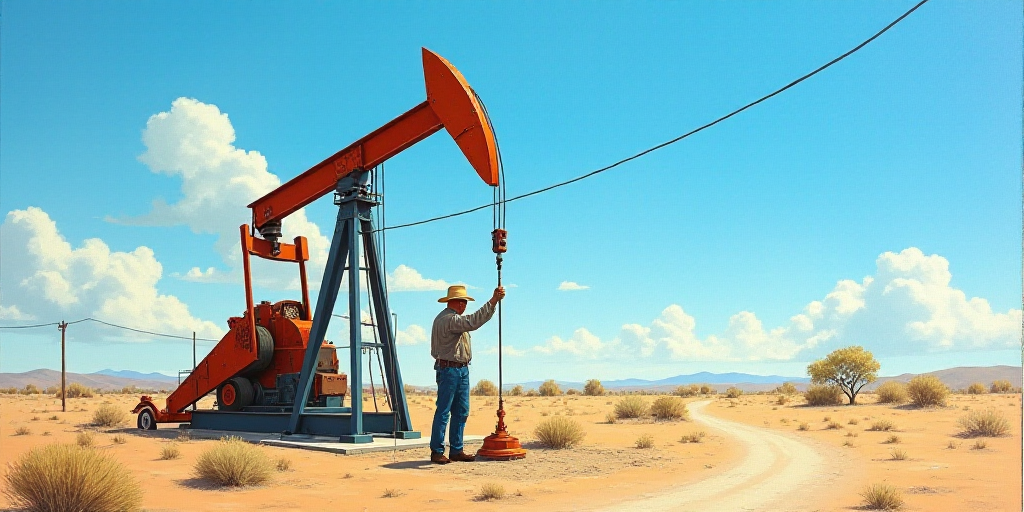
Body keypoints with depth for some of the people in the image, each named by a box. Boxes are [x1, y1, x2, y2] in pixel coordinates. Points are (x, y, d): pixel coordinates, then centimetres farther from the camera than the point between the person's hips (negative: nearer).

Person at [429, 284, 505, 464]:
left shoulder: (446, 318, 18)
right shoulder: (449, 319, -16)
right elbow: (474, 321, -29)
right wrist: (493, 301, -28)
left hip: (461, 370, 10)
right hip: (449, 370, -10)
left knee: (461, 412, 9)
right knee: (443, 412, -5)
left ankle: (456, 450, 13)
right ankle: (437, 452, 0)